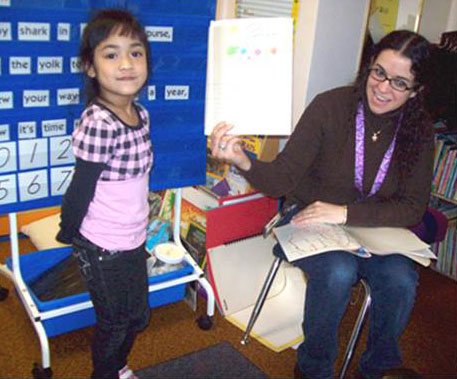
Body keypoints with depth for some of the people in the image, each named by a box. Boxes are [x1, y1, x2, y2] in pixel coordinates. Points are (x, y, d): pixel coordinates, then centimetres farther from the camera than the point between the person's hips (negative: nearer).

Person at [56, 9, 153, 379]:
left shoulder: (141, 113, -3)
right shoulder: (98, 124, -27)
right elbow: (80, 189, -18)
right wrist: (68, 235, -5)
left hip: (135, 240, 7)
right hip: (104, 249, -7)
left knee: (138, 315, 25)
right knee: (113, 322, 15)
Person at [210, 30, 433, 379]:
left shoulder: (419, 130, -5)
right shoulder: (330, 106, -16)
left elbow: (412, 208, -8)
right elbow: (282, 179, -18)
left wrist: (345, 213, -23)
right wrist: (244, 162, -40)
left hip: (375, 230, 3)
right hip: (310, 221, -2)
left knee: (401, 280, -25)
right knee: (338, 271, -32)